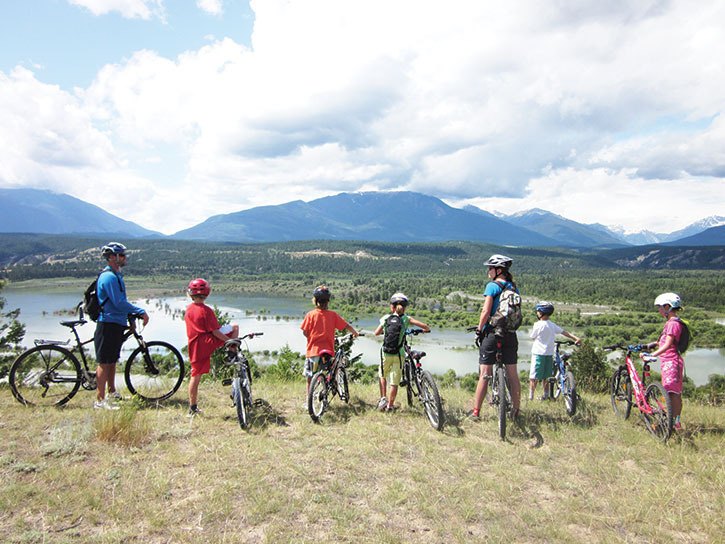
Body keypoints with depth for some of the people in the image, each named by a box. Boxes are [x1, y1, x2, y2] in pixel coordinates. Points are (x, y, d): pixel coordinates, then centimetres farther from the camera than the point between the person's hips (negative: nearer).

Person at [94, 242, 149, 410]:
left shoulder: (116, 275, 15)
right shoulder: (109, 277, -17)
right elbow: (119, 303, -22)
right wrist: (141, 312, -18)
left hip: (116, 324, 10)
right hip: (108, 325, -10)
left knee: (112, 360, 18)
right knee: (104, 363, -4)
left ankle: (112, 393, 30)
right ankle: (100, 400, 1)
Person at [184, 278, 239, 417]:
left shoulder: (188, 310, 9)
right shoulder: (206, 310, -12)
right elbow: (215, 331, -15)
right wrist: (229, 341, -10)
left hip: (194, 346, 6)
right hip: (208, 343, -6)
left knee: (195, 376, 12)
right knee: (235, 327, 9)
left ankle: (193, 408, 17)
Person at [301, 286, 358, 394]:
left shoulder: (310, 314, -5)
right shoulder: (333, 315, -2)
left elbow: (305, 332, -4)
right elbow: (346, 326, 4)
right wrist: (355, 333, 23)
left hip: (313, 350, -1)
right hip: (328, 350, 1)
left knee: (310, 379, 10)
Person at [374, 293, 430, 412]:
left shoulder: (386, 318, 1)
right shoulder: (406, 319, -3)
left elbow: (376, 333, 10)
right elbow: (424, 326, -8)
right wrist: (426, 330, 14)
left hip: (386, 353, 1)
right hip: (399, 354, -1)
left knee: (383, 375, 25)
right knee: (394, 382, 9)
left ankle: (383, 398, 12)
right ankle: (390, 405, 16)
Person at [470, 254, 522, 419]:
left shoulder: (492, 286, -9)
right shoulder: (514, 287, 10)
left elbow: (486, 311, -16)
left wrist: (479, 329, -5)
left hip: (492, 333, -6)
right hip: (510, 334, 6)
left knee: (484, 374, -2)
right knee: (512, 374, 11)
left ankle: (475, 411, 2)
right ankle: (516, 410, 19)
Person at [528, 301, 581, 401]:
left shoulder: (538, 324, -12)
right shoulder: (553, 325, 7)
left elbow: (532, 337, -1)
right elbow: (564, 332, 9)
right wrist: (576, 338, 14)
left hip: (538, 353, -6)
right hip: (549, 354, 6)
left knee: (534, 377, -3)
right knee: (546, 377, 15)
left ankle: (531, 397, -4)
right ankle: (546, 396, 20)